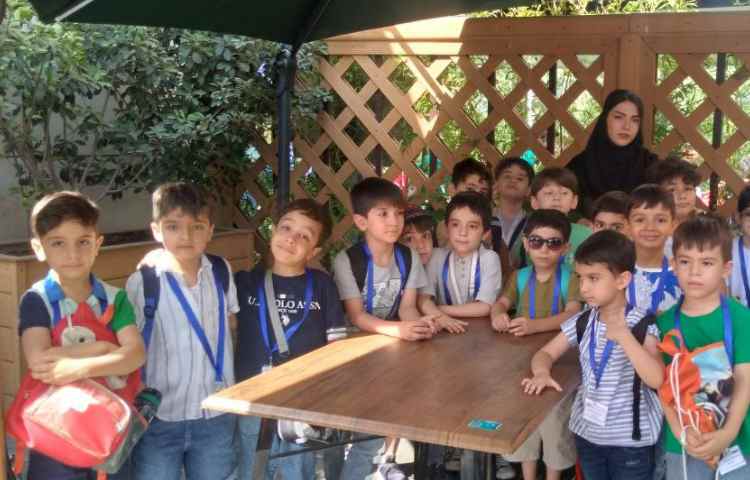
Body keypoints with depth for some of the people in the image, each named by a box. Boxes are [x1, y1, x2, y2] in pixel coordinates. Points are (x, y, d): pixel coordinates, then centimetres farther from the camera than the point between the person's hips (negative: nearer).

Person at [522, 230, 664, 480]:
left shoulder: (642, 325, -14)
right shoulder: (581, 323, -1)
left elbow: (656, 379, -24)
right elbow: (545, 353, 5)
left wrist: (623, 336, -29)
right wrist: (542, 373, -17)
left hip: (631, 440, -4)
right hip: (587, 434, 4)